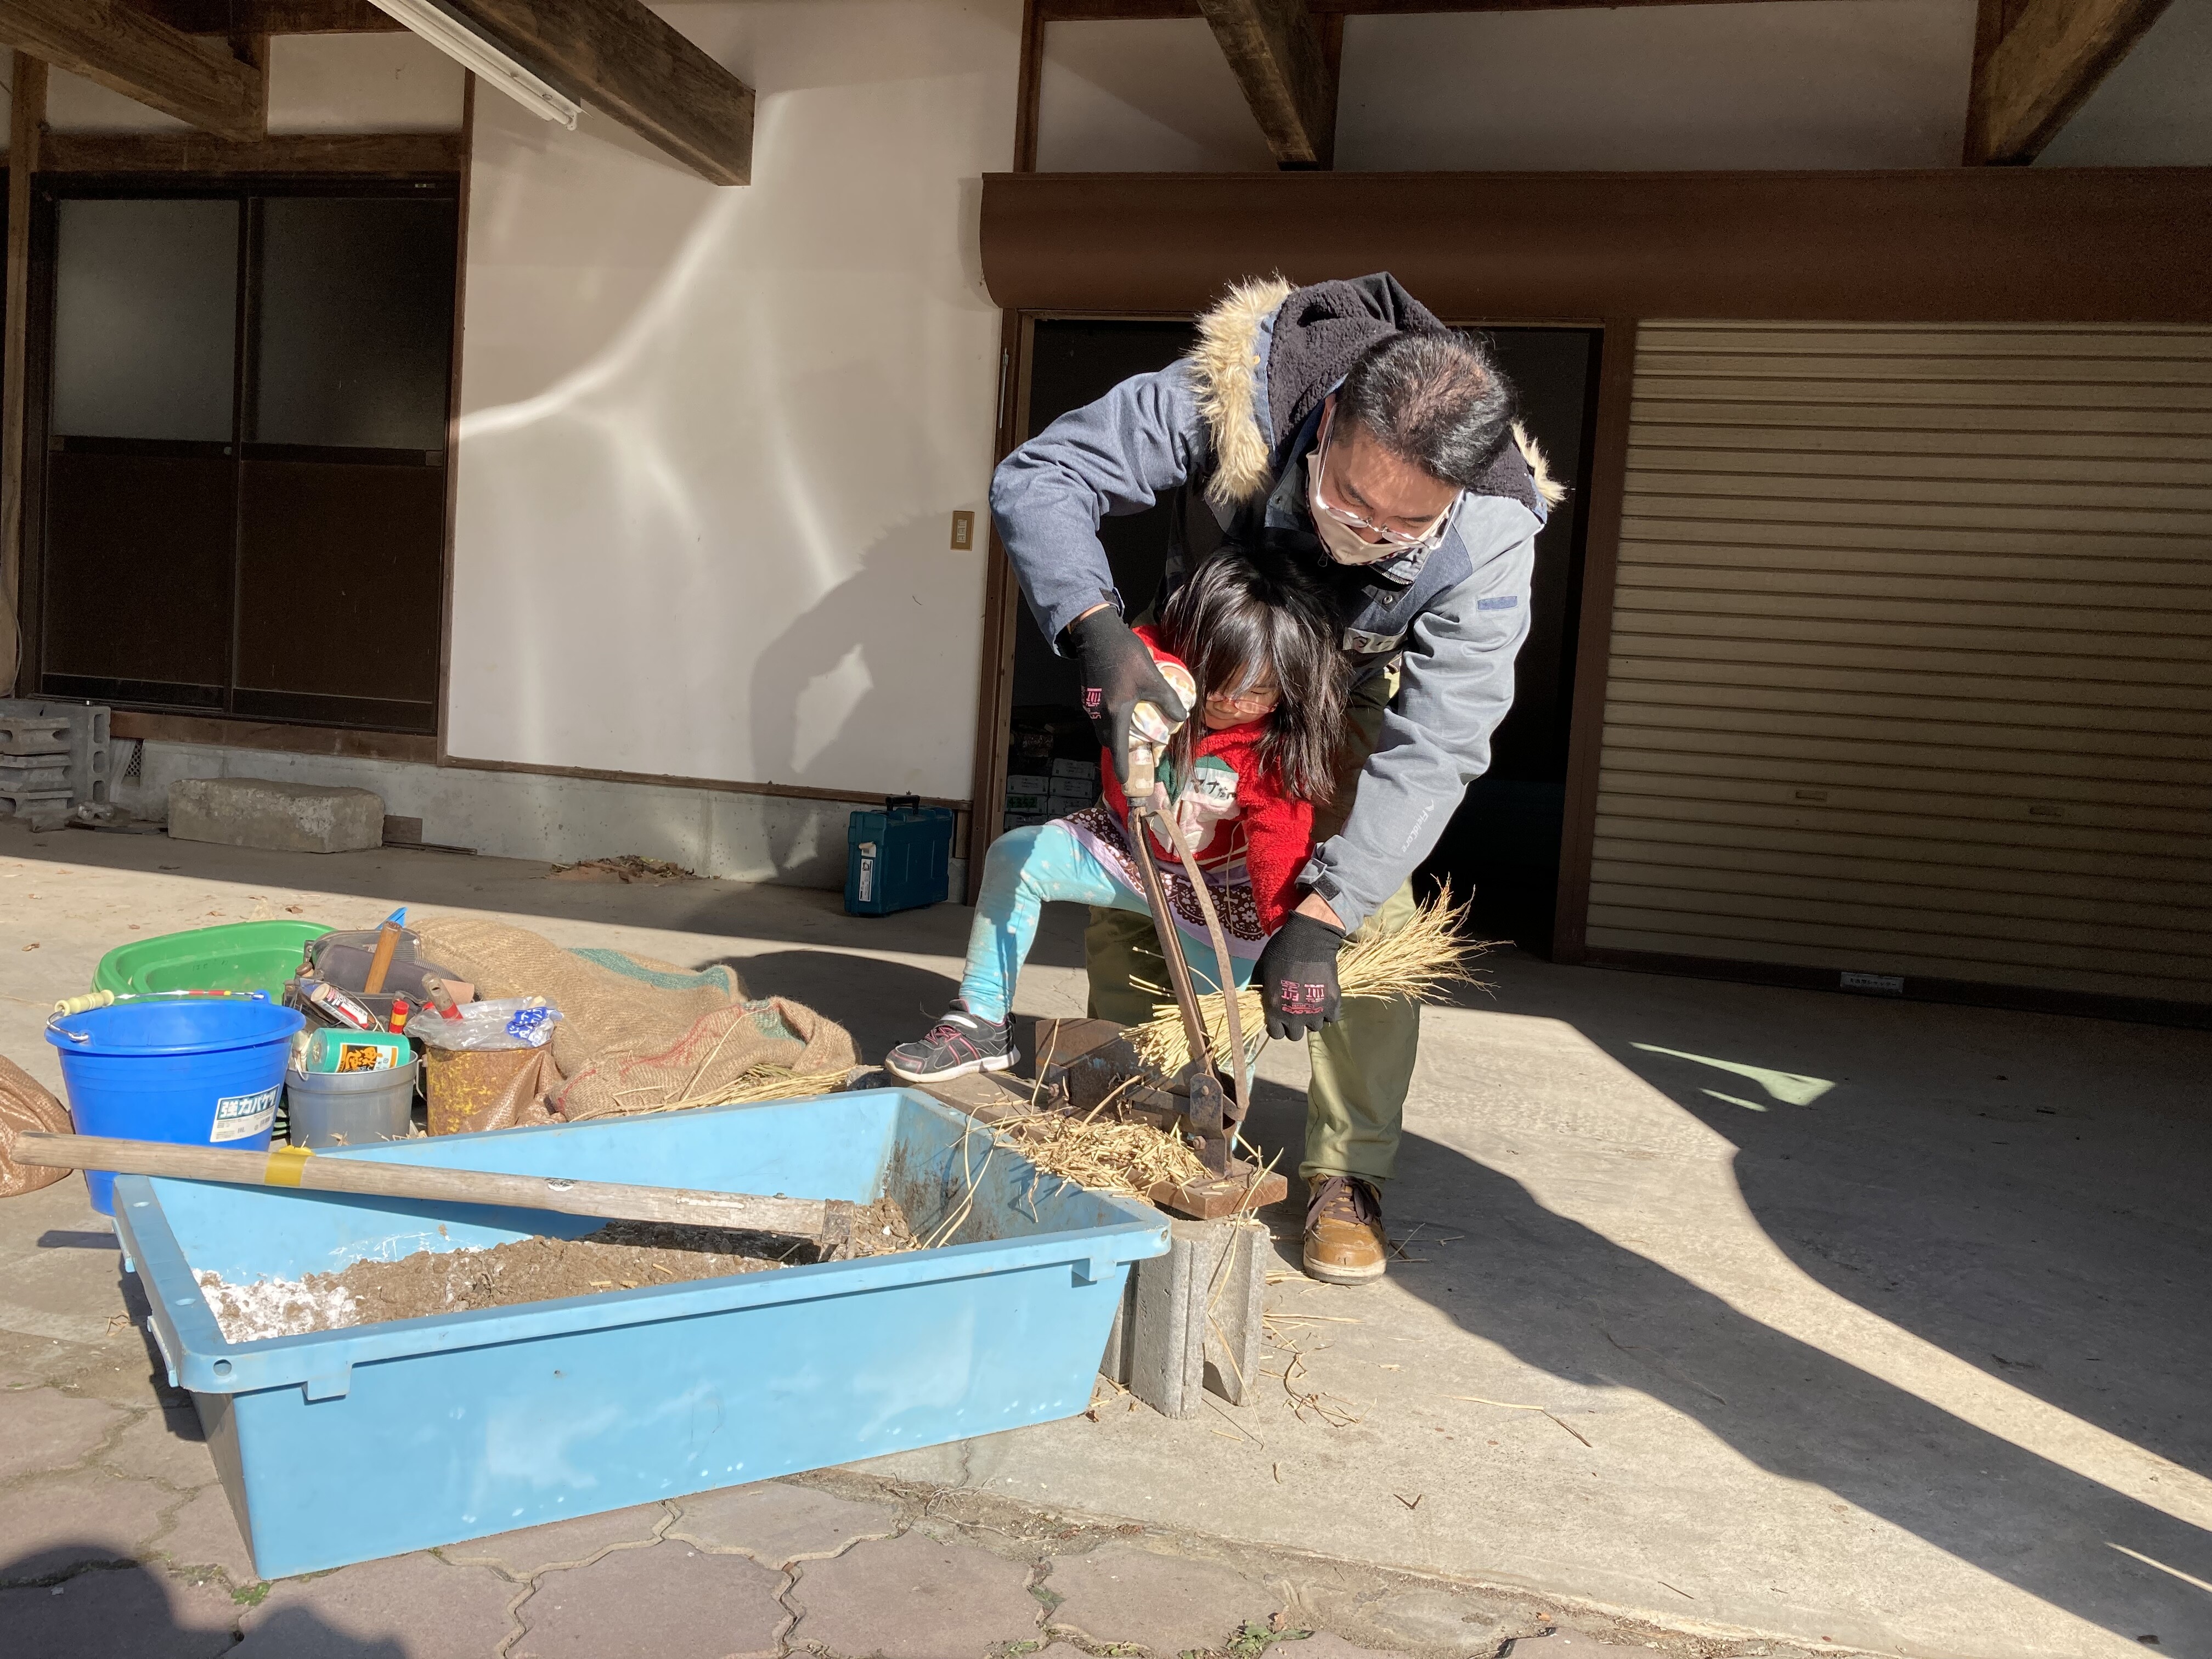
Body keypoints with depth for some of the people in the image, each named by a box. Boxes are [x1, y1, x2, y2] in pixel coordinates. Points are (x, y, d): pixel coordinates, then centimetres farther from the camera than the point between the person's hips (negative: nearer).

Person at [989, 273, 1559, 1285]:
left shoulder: (1491, 534, -38)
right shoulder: (1228, 401, -39)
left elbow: (1433, 743, -37)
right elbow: (1037, 478, -32)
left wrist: (1320, 915, -44)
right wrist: (1098, 631, -49)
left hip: (1353, 698, -1)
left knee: (1373, 922, -14)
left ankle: (1346, 1176, 2)